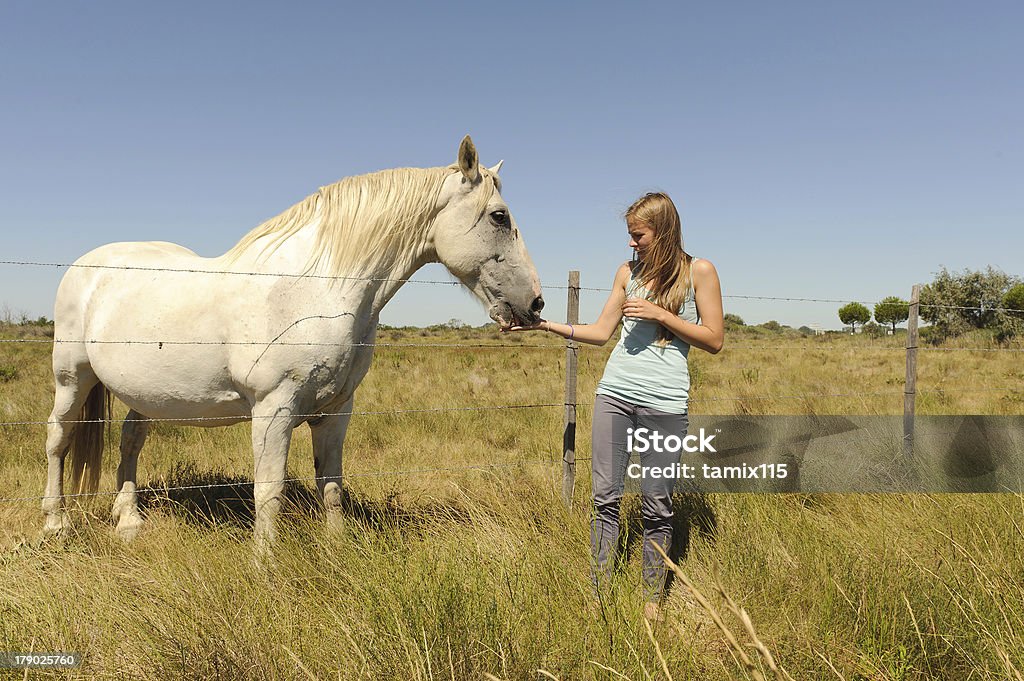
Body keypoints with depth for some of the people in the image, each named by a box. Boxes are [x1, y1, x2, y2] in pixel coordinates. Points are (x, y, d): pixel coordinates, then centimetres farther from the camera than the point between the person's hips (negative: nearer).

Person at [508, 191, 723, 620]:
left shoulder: (699, 271, 1)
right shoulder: (628, 272, 12)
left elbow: (714, 340, -2)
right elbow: (601, 332, 11)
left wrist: (660, 314, -10)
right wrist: (547, 325, 1)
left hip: (664, 400, -4)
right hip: (614, 392, 4)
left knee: (656, 504, 4)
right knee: (605, 497, 5)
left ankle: (652, 598, 19)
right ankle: (599, 593, 14)